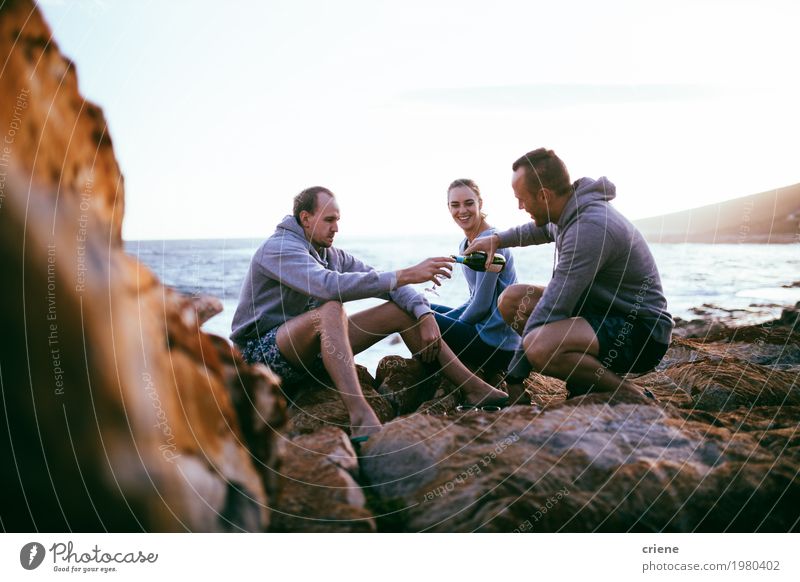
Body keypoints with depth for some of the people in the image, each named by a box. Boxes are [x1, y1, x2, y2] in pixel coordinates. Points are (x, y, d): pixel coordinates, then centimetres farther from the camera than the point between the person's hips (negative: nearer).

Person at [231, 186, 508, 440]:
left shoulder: (333, 254, 7)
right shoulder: (279, 248, -17)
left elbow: (385, 282, 2)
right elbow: (330, 285, -35)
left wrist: (425, 314, -16)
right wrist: (405, 275, -36)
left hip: (315, 346, 8)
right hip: (264, 350, -7)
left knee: (403, 309, -3)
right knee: (331, 309, -39)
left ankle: (475, 389, -6)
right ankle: (361, 418, -51)